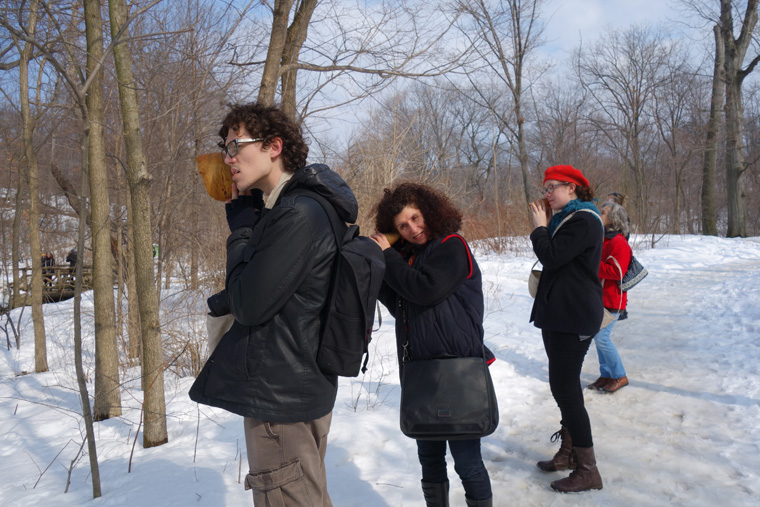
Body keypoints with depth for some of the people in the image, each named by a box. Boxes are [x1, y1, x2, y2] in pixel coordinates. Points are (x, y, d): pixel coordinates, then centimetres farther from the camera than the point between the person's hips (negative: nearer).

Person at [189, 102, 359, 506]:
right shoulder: (284, 208, 11)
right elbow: (245, 296, 14)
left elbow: (249, 305, -20)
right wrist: (241, 212, 4)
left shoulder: (298, 215, -20)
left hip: (280, 396, -10)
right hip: (298, 388, 10)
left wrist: (241, 229, -7)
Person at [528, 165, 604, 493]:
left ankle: (588, 470, -2)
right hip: (559, 314, 11)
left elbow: (551, 257, -23)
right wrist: (544, 227, 7)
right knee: (564, 385, 16)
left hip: (574, 318, -10)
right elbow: (552, 259, 15)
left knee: (564, 388, -10)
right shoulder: (566, 219, 17)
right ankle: (569, 452, 28)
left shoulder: (583, 220, -15)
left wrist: (540, 226, -9)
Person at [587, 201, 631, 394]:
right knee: (598, 336, 11)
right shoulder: (600, 238, 14)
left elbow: (616, 271, -24)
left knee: (601, 337, -9)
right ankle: (606, 375, 22)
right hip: (598, 297, 9)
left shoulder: (618, 242, -15)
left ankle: (620, 376, 6)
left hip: (611, 300, -9)